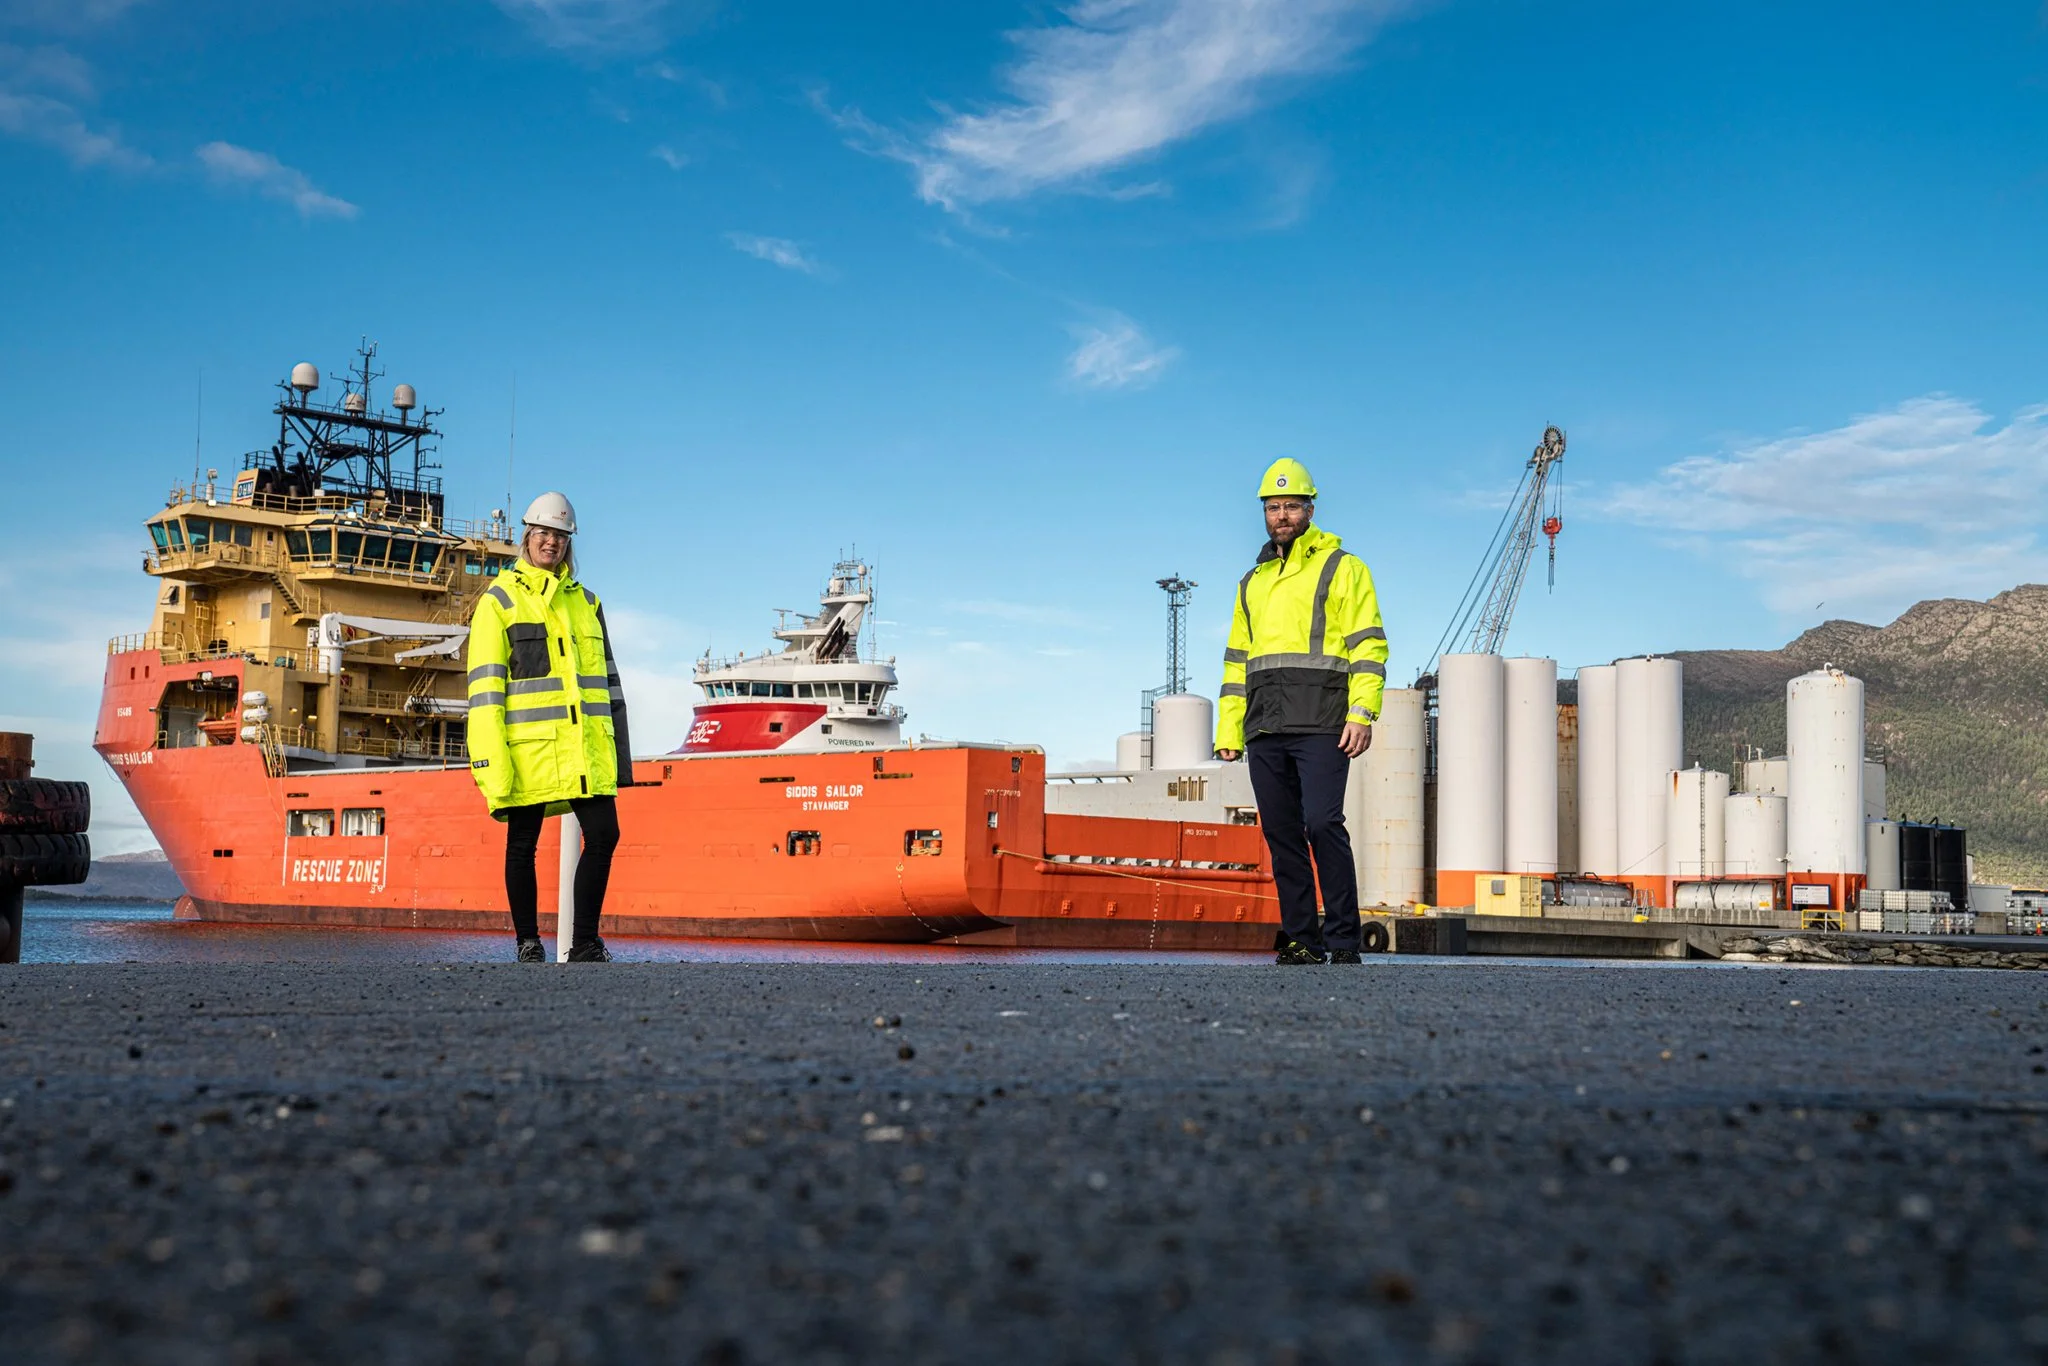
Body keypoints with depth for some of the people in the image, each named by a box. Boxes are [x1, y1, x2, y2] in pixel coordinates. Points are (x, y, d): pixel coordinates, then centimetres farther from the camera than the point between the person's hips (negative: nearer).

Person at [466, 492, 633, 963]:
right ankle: (528, 945, 15)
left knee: (603, 835, -3)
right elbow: (485, 686, -4)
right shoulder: (499, 600, 2)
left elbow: (606, 680, 20)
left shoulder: (585, 602, 17)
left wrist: (619, 749, 15)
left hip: (586, 747, 4)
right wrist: (490, 757, -13)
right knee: (522, 846, 4)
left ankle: (585, 943, 6)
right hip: (529, 746, -4)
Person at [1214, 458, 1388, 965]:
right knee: (1281, 835, 4)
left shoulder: (1342, 567, 6)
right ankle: (1300, 938, 9)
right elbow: (1236, 661, 25)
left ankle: (1343, 940, -10)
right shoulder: (1253, 582, 23)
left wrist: (1362, 714, -14)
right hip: (1264, 730, 6)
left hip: (1321, 727, -6)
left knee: (1322, 824, -15)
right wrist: (1228, 729, 16)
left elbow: (1368, 647, -2)